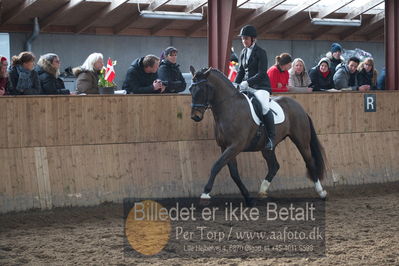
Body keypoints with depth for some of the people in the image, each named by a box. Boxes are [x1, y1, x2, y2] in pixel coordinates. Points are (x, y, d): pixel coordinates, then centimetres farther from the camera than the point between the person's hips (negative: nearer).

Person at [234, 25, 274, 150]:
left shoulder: (260, 52, -7)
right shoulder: (243, 53, 13)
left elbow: (262, 73, -15)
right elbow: (241, 71, 18)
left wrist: (247, 82, -25)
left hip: (261, 86, -8)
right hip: (247, 86, 8)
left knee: (264, 107, -31)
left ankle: (271, 138, -24)